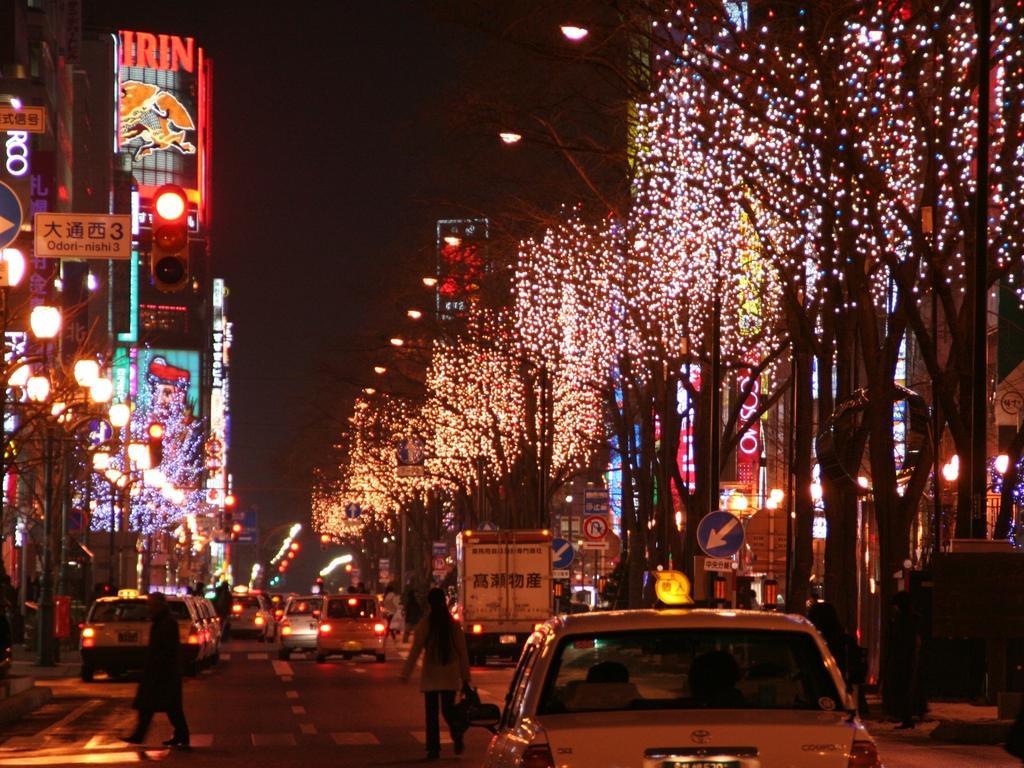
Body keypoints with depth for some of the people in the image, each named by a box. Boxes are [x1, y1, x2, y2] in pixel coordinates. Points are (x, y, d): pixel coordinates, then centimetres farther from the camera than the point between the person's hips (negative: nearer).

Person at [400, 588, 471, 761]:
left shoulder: (424, 624, -6)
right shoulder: (453, 624, 1)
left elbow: (415, 651, -7)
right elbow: (462, 651, 3)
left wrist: (405, 673, -2)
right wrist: (465, 676, 10)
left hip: (431, 675, -2)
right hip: (450, 675, 2)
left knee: (432, 713, 5)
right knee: (448, 709, 10)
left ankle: (433, 748, 1)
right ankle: (457, 735, -13)